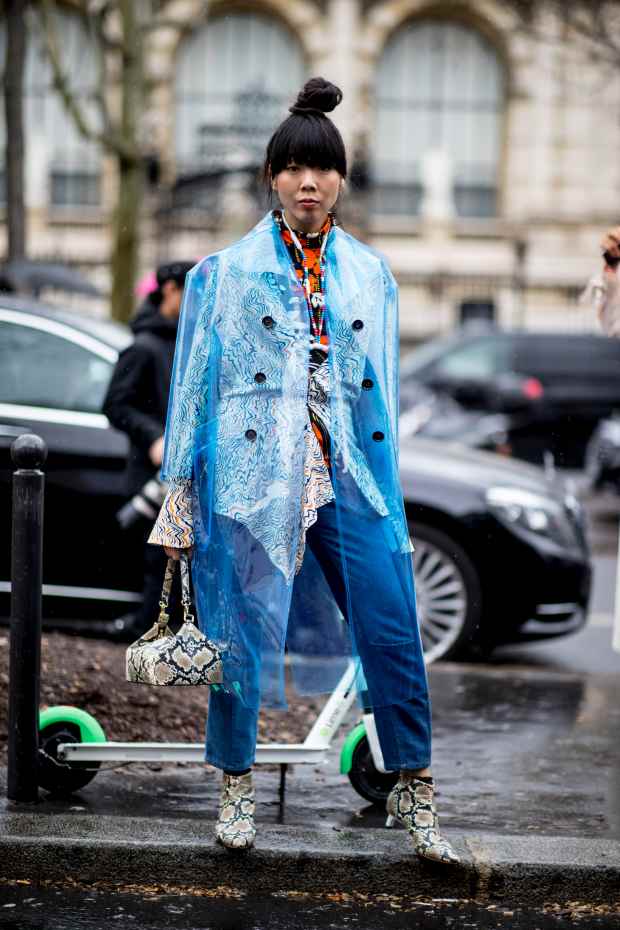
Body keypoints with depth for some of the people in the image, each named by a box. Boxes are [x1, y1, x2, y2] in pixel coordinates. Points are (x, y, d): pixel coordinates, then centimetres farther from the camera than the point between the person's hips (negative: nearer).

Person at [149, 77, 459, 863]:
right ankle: (235, 790, 20)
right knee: (241, 635, 3)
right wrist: (179, 490, 2)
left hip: (350, 475, 2)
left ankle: (413, 796, 7)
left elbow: (385, 386, 16)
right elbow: (194, 382, 5)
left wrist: (384, 477, 13)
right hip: (254, 474, -2)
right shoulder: (227, 273, 4)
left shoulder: (370, 275, 12)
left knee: (393, 634, -3)